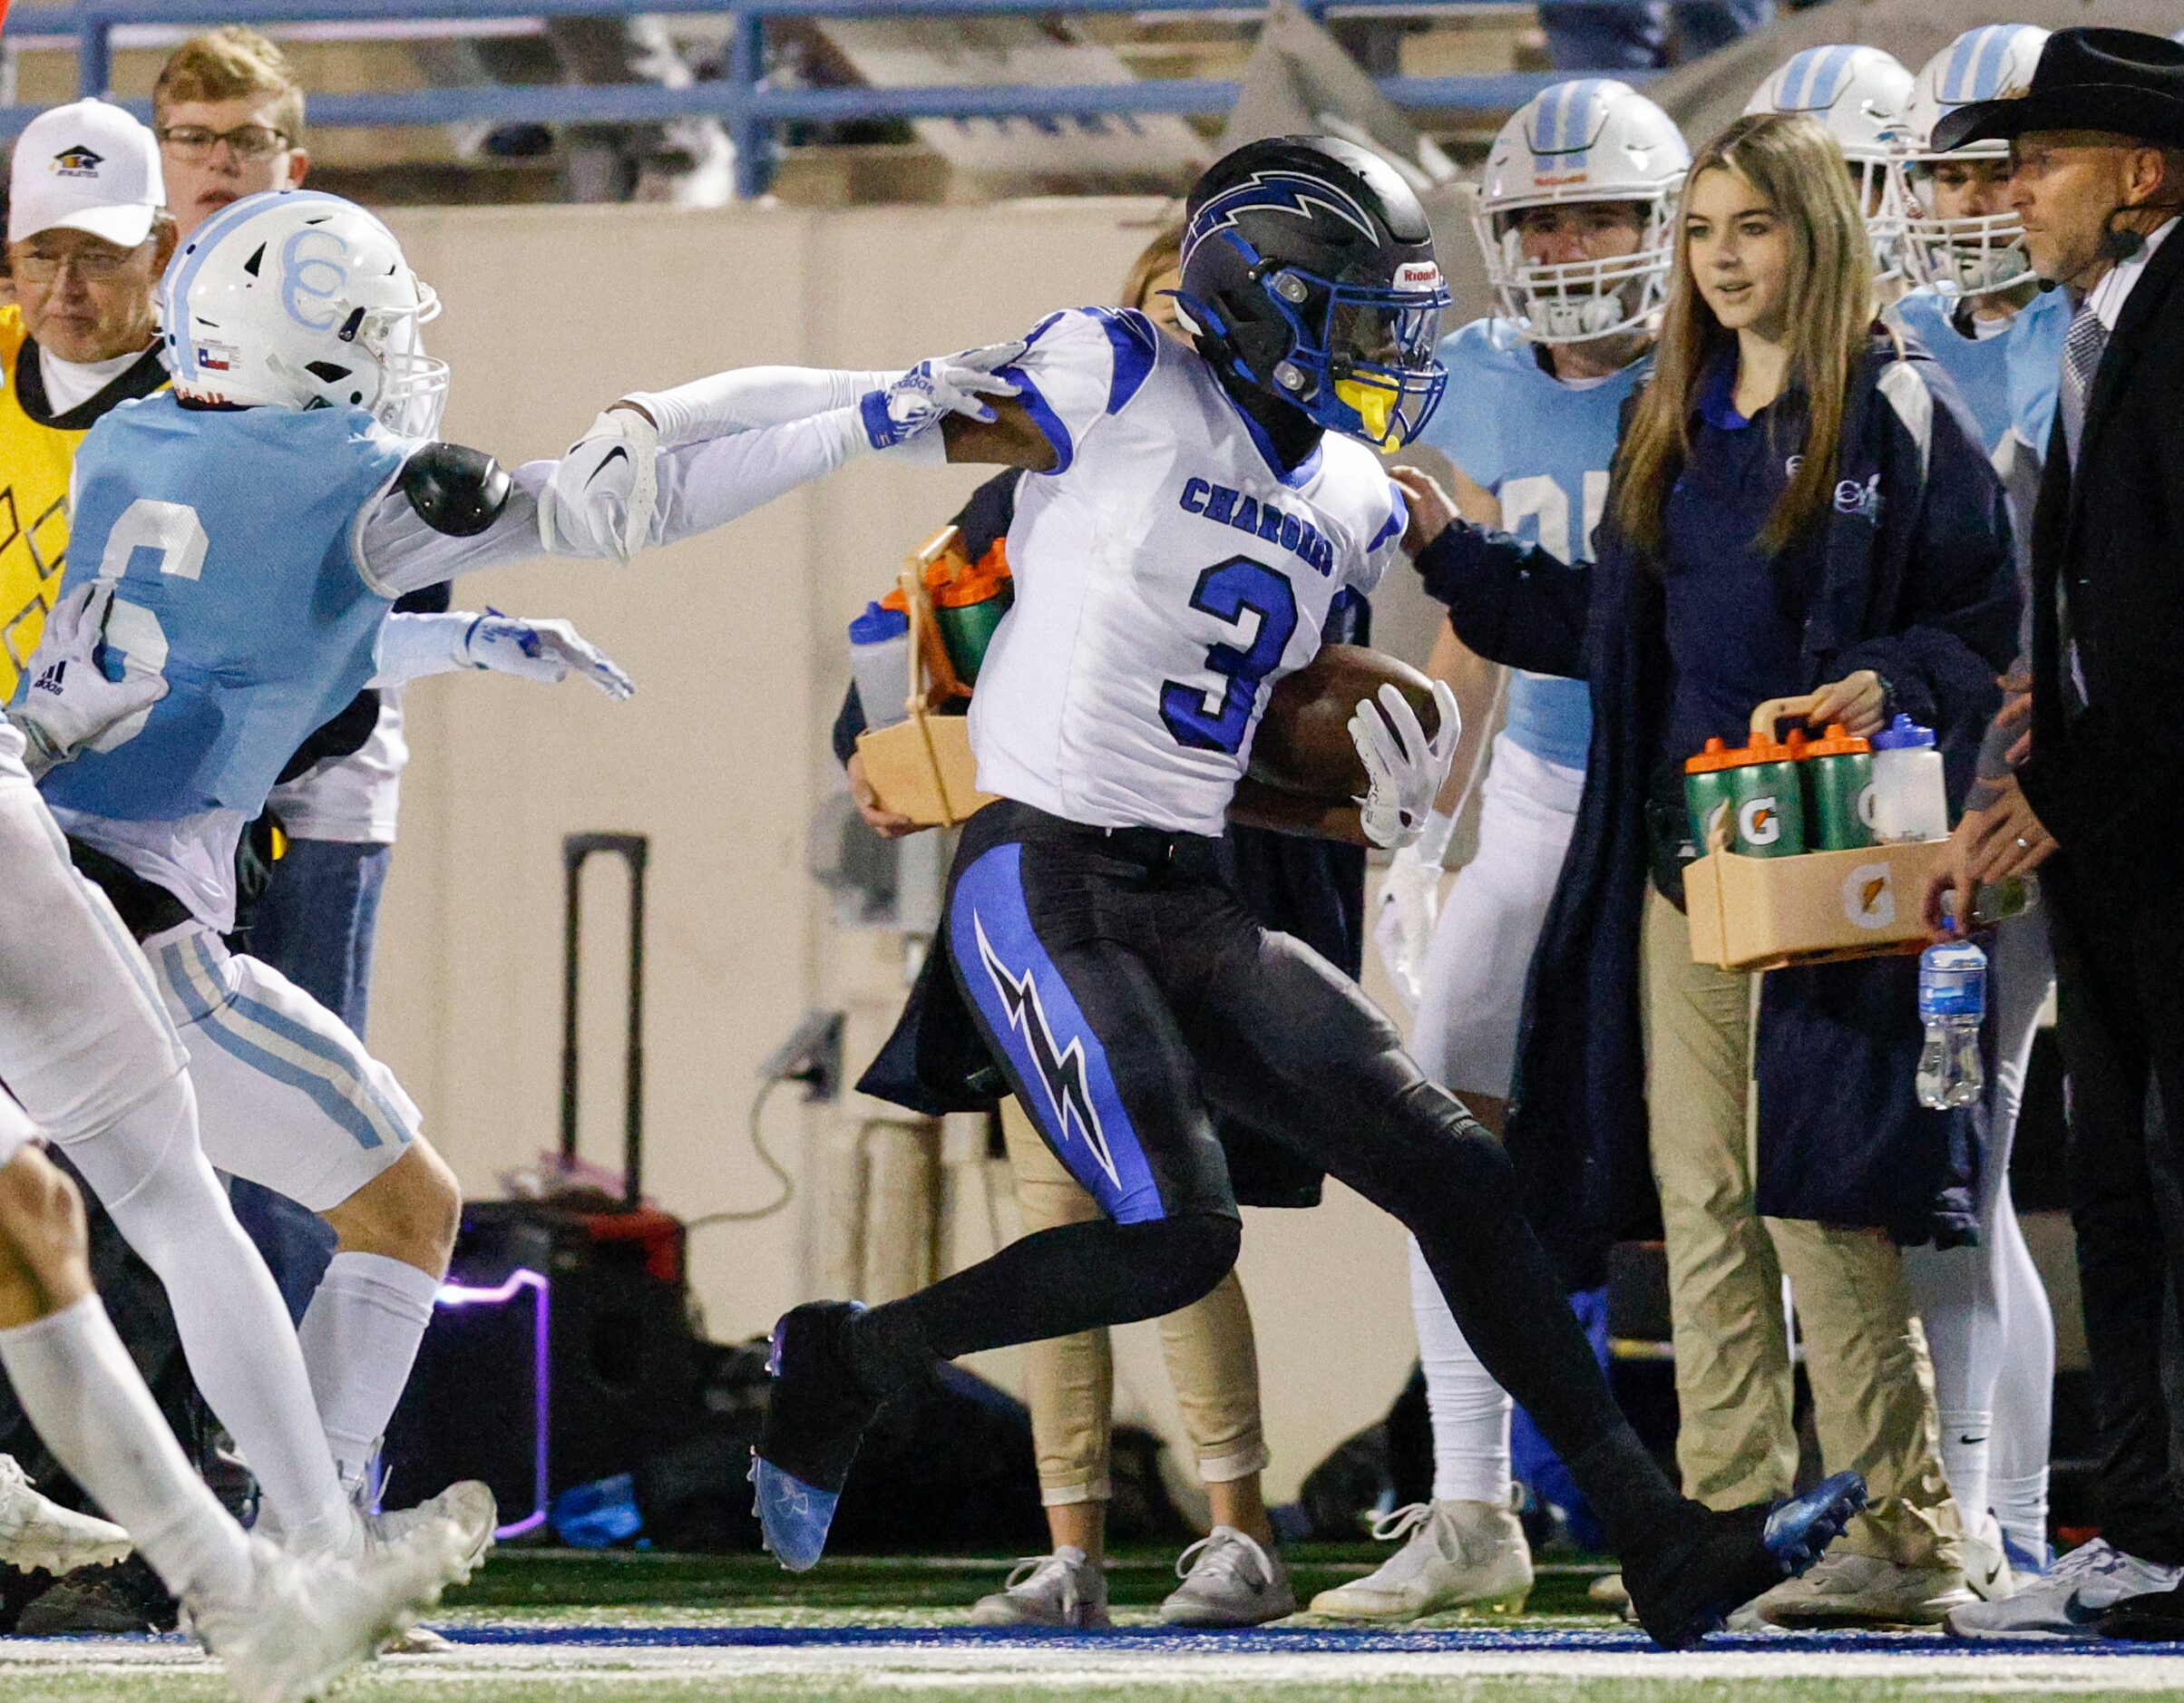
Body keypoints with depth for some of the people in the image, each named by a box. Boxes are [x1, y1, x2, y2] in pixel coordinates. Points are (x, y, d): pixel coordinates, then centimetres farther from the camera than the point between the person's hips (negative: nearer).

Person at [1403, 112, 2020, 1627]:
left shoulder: (1897, 412, -4)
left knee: (1811, 1197, -11)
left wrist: (1890, 686, -24)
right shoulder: (1675, 424, 16)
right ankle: (1730, 1522, 9)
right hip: (1677, 860, 7)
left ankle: (1905, 1538, -7)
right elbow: (1608, 626, 24)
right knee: (1700, 1203, 5)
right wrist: (1451, 550, 22)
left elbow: (1990, 619, -6)